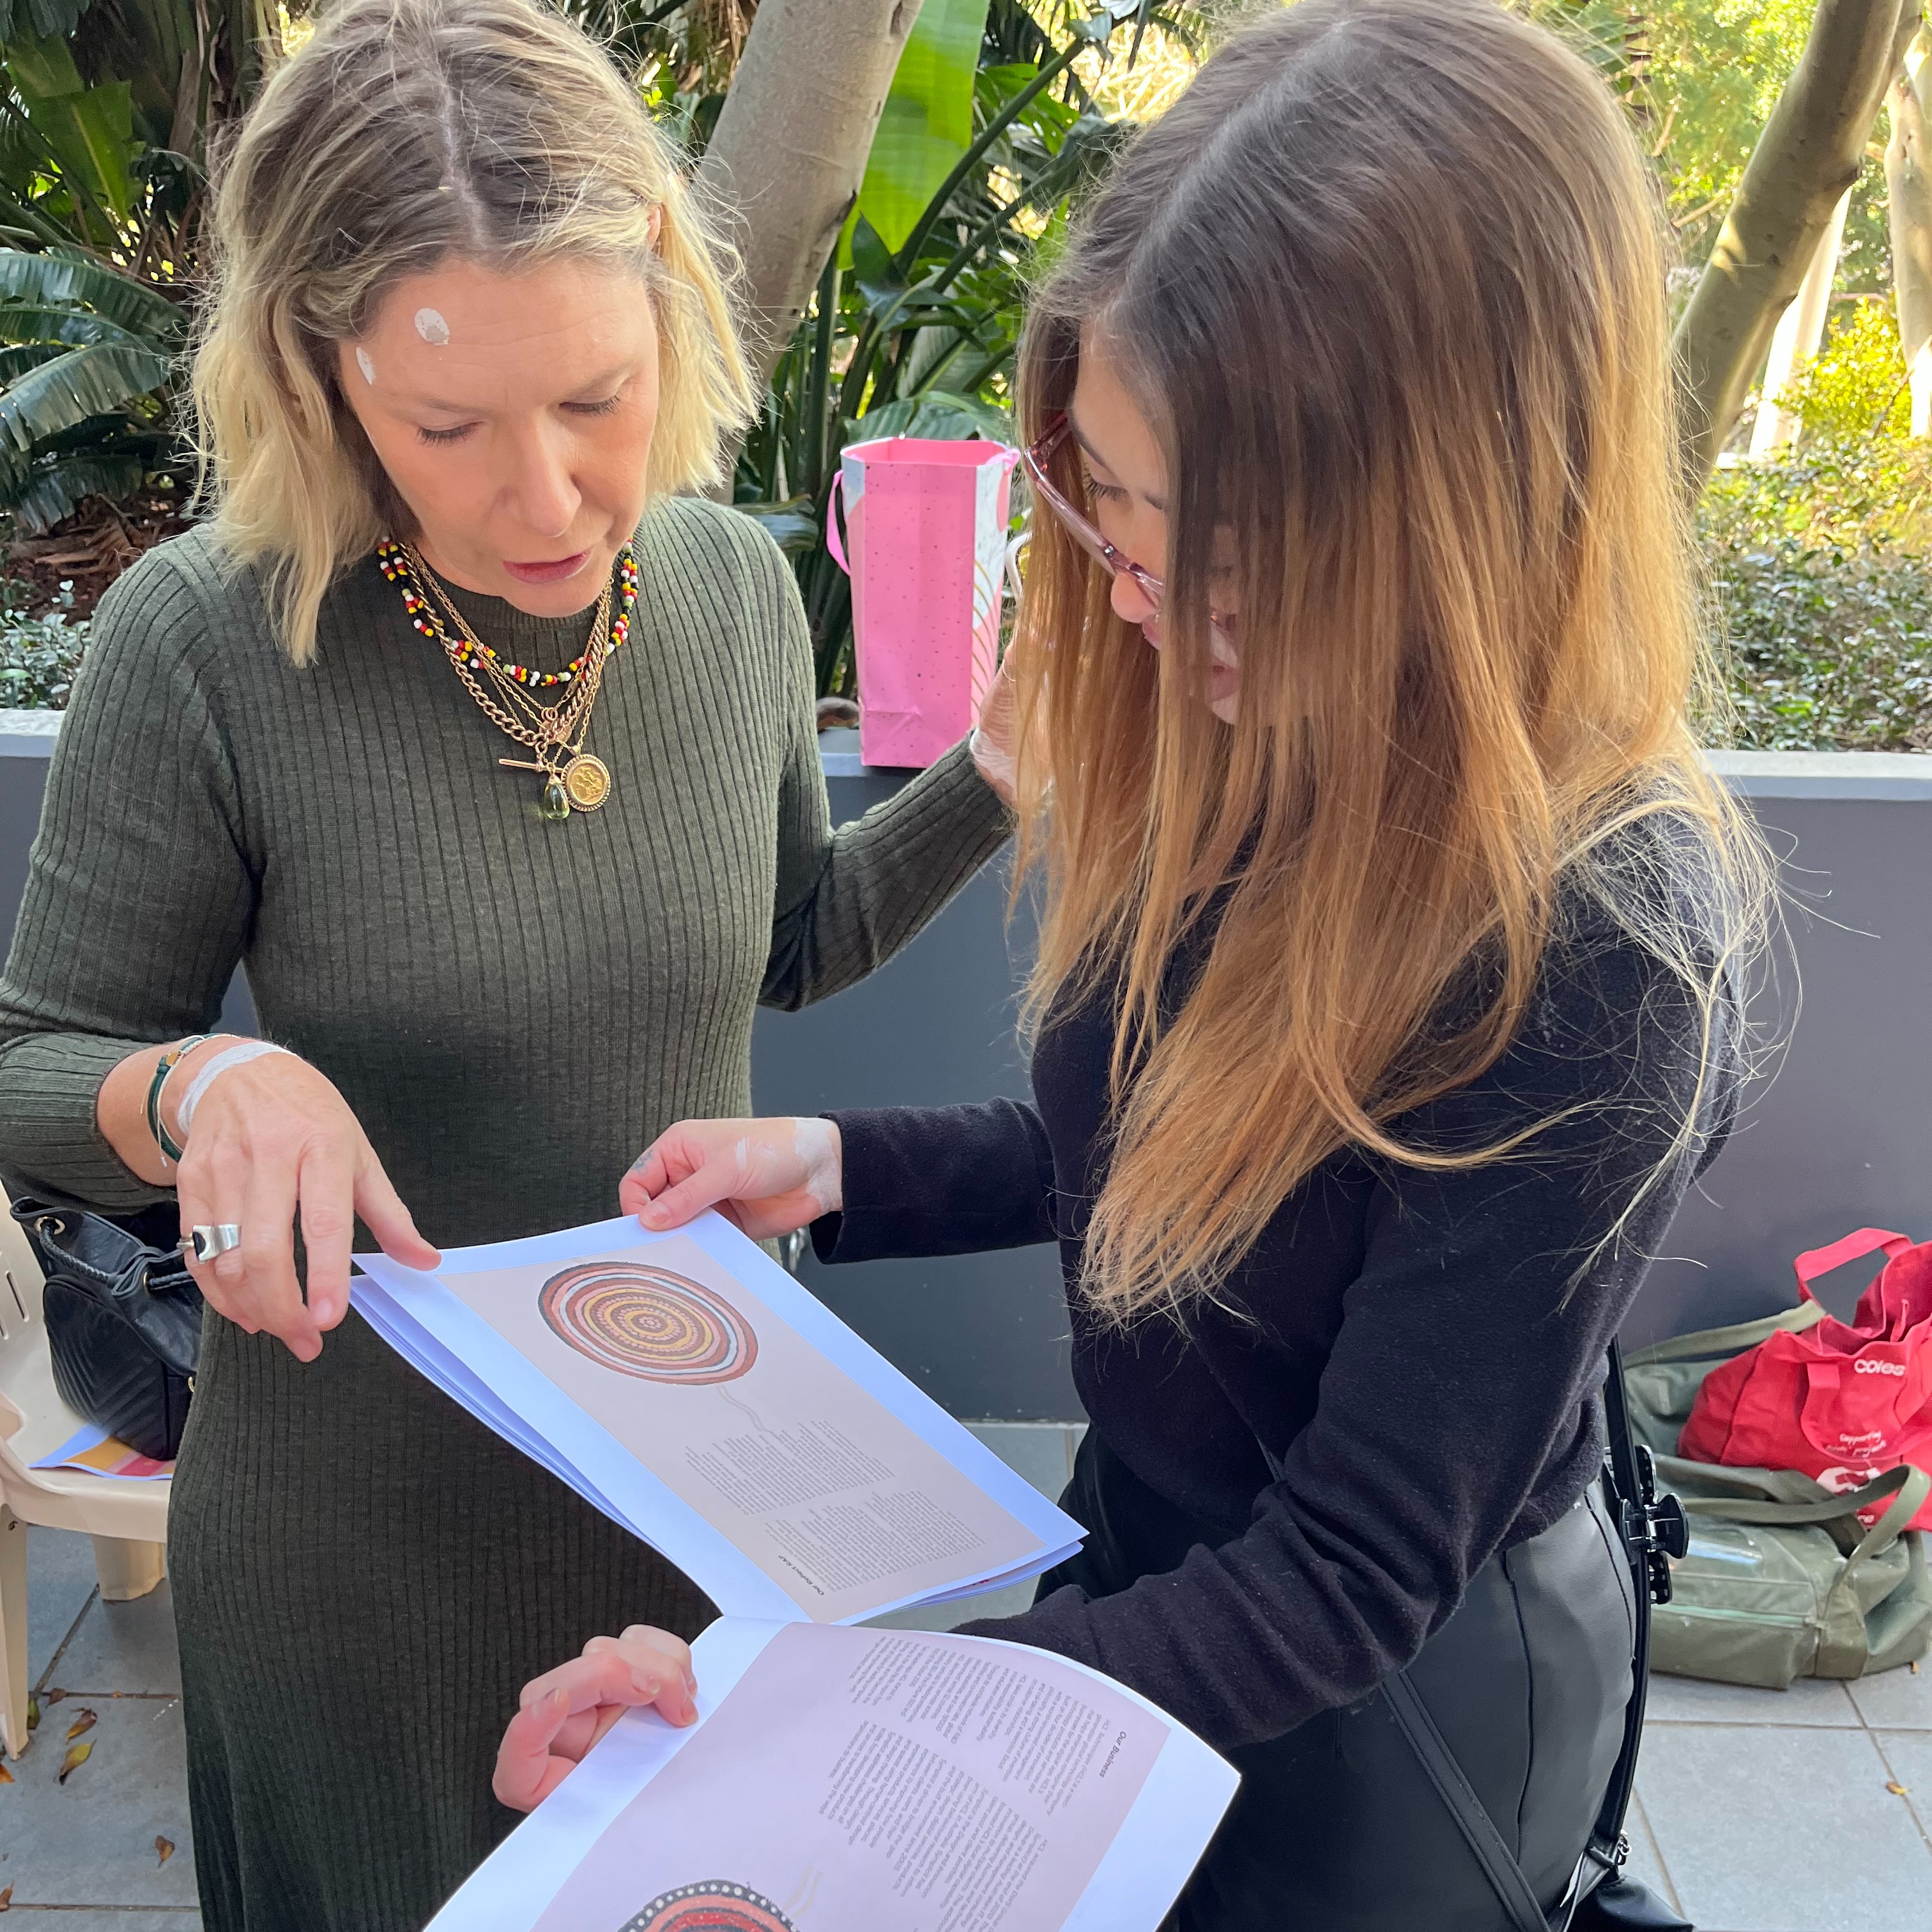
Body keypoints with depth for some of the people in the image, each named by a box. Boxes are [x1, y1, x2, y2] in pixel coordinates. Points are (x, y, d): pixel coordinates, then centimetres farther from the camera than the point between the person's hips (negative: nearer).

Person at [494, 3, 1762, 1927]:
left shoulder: (1592, 956, -33)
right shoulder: (1249, 752, -12)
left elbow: (1345, 1583, -28)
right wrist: (838, 1167, -7)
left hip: (1383, 1707, -6)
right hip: (1157, 1567, 6)